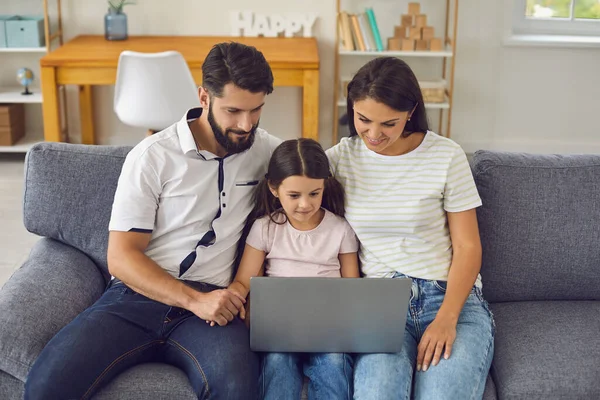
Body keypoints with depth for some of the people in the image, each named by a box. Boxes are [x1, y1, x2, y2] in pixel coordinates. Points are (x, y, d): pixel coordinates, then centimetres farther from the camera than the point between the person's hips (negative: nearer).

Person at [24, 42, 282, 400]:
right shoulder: (152, 156, 0)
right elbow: (121, 258, -2)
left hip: (212, 301, 1)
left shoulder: (266, 150, 7)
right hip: (138, 295, 0)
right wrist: (195, 300, -18)